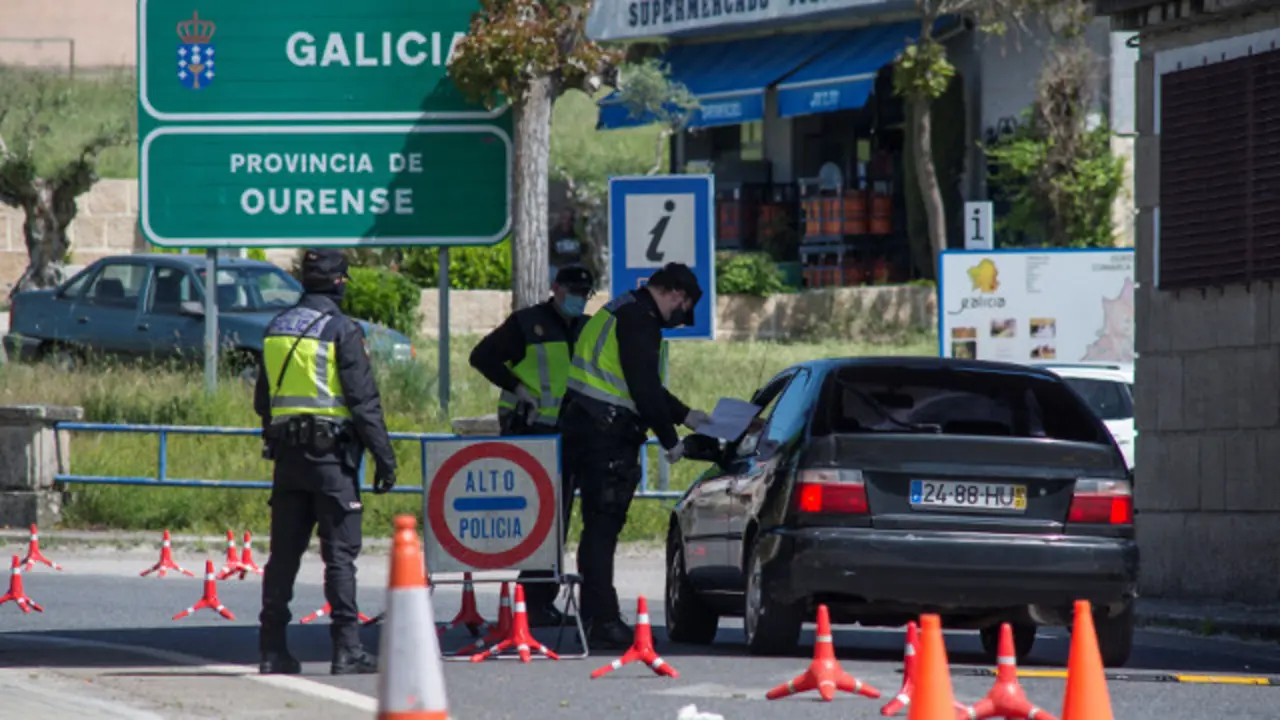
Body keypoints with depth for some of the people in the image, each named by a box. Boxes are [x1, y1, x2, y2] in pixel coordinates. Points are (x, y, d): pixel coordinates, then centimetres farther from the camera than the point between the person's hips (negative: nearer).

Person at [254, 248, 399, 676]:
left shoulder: (276, 329, 11)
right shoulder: (341, 331, -9)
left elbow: (262, 400, 19)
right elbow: (364, 401, -12)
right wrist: (384, 457, -9)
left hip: (287, 458, 6)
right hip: (332, 454, -6)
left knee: (284, 553, 9)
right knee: (340, 552, -4)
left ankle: (272, 648, 11)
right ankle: (346, 649, -8)